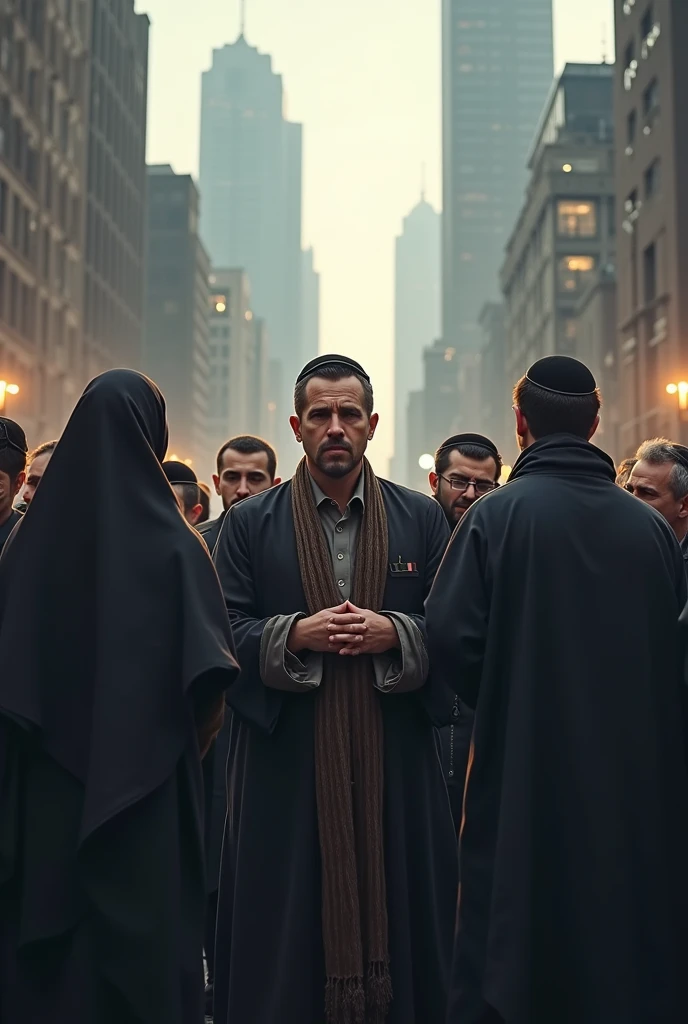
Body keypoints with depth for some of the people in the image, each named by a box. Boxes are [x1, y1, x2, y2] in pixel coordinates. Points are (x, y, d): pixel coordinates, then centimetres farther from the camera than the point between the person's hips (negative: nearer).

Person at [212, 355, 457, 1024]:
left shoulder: (421, 519, 8)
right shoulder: (250, 524, 5)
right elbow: (221, 633, 1)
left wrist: (394, 634, -13)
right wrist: (293, 635, -15)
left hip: (395, 764, 1)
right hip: (287, 764, -1)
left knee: (394, 909, 6)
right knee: (288, 929, 4)